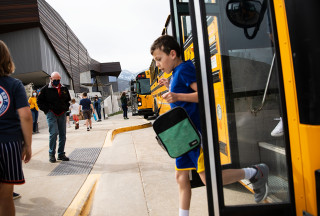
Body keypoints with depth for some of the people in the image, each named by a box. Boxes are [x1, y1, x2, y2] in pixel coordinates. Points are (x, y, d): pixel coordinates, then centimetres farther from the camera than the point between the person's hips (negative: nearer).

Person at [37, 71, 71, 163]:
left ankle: (61, 154, 16)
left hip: (62, 114, 4)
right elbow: (39, 101, 3)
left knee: (62, 134, 5)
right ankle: (52, 154, 1)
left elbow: (68, 99, 24)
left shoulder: (64, 89, 10)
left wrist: (66, 108, 10)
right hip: (51, 114, -4)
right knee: (53, 133, -13)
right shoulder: (45, 89, -2)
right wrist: (47, 109, -7)